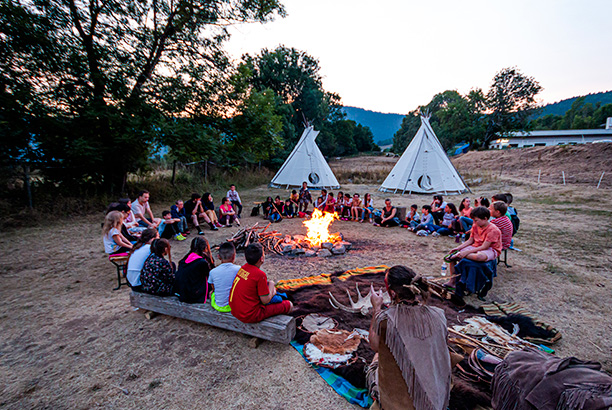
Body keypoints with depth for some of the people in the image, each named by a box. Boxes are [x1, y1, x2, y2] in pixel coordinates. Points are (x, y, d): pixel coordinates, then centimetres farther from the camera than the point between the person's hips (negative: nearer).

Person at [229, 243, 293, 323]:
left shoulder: (243, 267, 0)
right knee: (289, 305, 1)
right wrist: (271, 284, 0)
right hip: (250, 316, -8)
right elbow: (265, 301, -15)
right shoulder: (260, 274, -23)